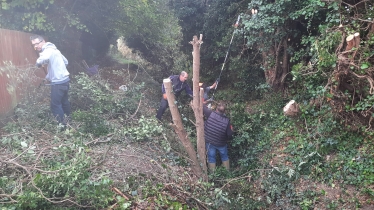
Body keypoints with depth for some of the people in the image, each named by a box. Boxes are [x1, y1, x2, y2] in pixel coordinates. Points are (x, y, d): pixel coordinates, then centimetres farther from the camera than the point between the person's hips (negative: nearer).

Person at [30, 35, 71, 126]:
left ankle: (62, 125, 5)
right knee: (64, 102, 20)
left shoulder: (48, 50, -15)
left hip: (58, 82, -10)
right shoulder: (53, 49, 15)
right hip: (65, 79, 10)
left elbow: (44, 58, -40)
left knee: (55, 105, -1)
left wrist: (39, 62, -16)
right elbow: (65, 61, 23)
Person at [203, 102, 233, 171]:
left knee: (211, 157, 19)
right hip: (221, 144, 0)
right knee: (224, 156, 25)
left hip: (209, 142, 0)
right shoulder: (226, 121, -22)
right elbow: (230, 135, -16)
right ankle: (227, 171, 41)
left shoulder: (210, 114, -25)